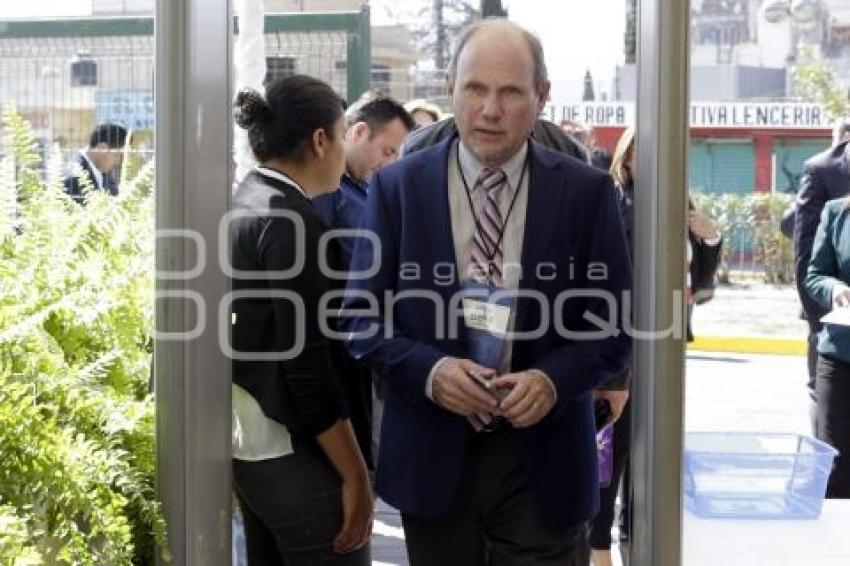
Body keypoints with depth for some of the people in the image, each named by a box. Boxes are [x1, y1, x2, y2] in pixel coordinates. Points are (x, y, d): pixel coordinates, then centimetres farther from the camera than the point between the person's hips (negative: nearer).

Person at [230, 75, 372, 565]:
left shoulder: (241, 206, 8)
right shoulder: (292, 221, -18)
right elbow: (307, 363, -21)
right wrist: (356, 476, -18)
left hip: (247, 443, 9)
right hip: (296, 455, -9)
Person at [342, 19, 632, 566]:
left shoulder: (586, 191, -2)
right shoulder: (397, 187, 0)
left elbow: (615, 323, 0)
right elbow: (362, 315, 1)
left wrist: (554, 379, -18)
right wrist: (428, 370, -16)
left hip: (543, 459, -1)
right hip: (433, 456, 1)